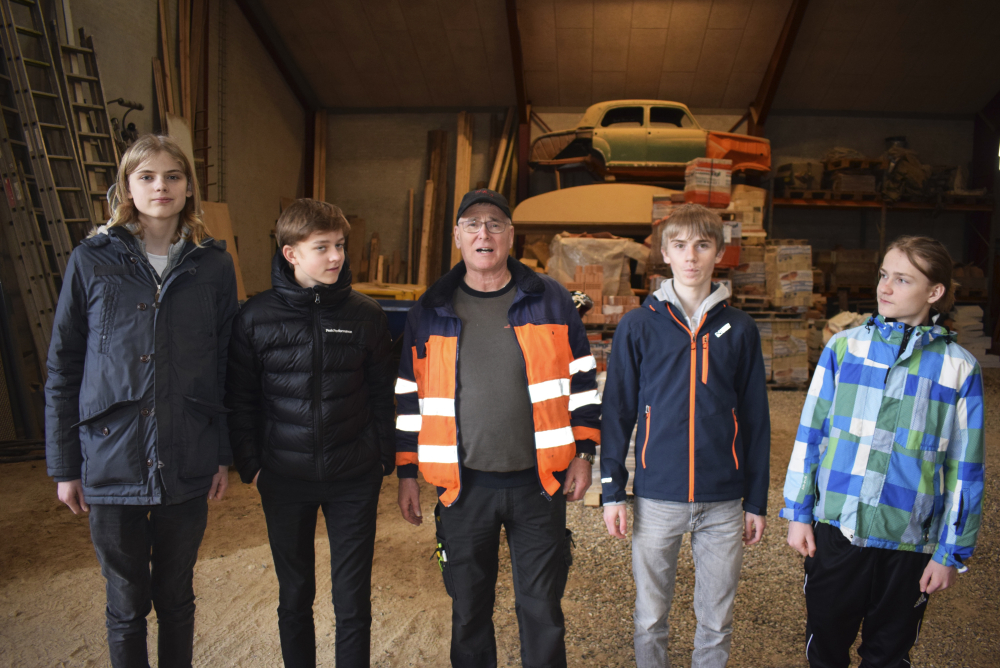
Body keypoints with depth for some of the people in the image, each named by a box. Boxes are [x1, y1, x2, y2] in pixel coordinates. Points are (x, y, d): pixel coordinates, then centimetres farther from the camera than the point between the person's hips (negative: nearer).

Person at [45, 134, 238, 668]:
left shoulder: (213, 265, 1)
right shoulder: (92, 260, -1)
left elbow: (227, 366, 4)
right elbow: (62, 368, 2)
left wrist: (224, 455, 2)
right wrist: (64, 466, 1)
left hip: (187, 466, 1)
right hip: (111, 464, 0)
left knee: (176, 598, 16)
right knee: (126, 605, 13)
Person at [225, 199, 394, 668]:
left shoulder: (366, 315, -3)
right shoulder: (256, 318, -4)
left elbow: (382, 396, 3)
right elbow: (240, 400, 2)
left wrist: (381, 464, 2)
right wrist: (250, 466, -2)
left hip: (354, 480, 0)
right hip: (285, 479, 0)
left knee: (353, 601, 8)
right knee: (294, 596, 17)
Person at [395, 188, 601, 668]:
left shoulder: (551, 301, 0)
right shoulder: (430, 313, 3)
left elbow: (581, 382, 5)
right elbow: (409, 396, 7)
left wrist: (583, 453, 1)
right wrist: (406, 473, 7)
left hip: (539, 483, -1)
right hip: (463, 487, 1)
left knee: (542, 611, 11)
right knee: (468, 611, 16)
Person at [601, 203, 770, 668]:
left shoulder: (740, 329, 3)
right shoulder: (638, 326, -2)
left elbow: (755, 420, 6)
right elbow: (615, 412, 0)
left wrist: (757, 500, 6)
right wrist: (612, 491, -4)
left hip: (724, 502, 1)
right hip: (656, 499, -1)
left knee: (716, 622, 15)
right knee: (650, 618, 13)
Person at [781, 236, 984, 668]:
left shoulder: (959, 368, -4)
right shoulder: (844, 347, -1)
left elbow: (963, 468, -1)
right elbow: (810, 434, 2)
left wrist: (951, 551, 0)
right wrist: (798, 512, 2)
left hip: (909, 541, -1)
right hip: (836, 527, 1)